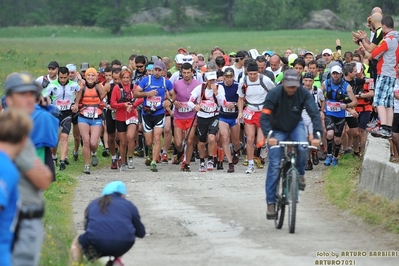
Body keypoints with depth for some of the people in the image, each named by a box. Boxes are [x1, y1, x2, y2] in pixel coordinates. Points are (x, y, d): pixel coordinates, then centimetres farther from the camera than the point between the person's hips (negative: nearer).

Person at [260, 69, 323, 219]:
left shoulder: (303, 94, -21)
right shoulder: (274, 94, -26)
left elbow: (314, 114, -25)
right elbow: (264, 117, -31)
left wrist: (317, 135, -40)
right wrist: (269, 135, -47)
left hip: (296, 126, 1)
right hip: (278, 129, -1)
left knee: (303, 149, -31)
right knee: (274, 165, -9)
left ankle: (300, 174, -1)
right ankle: (271, 202, -2)